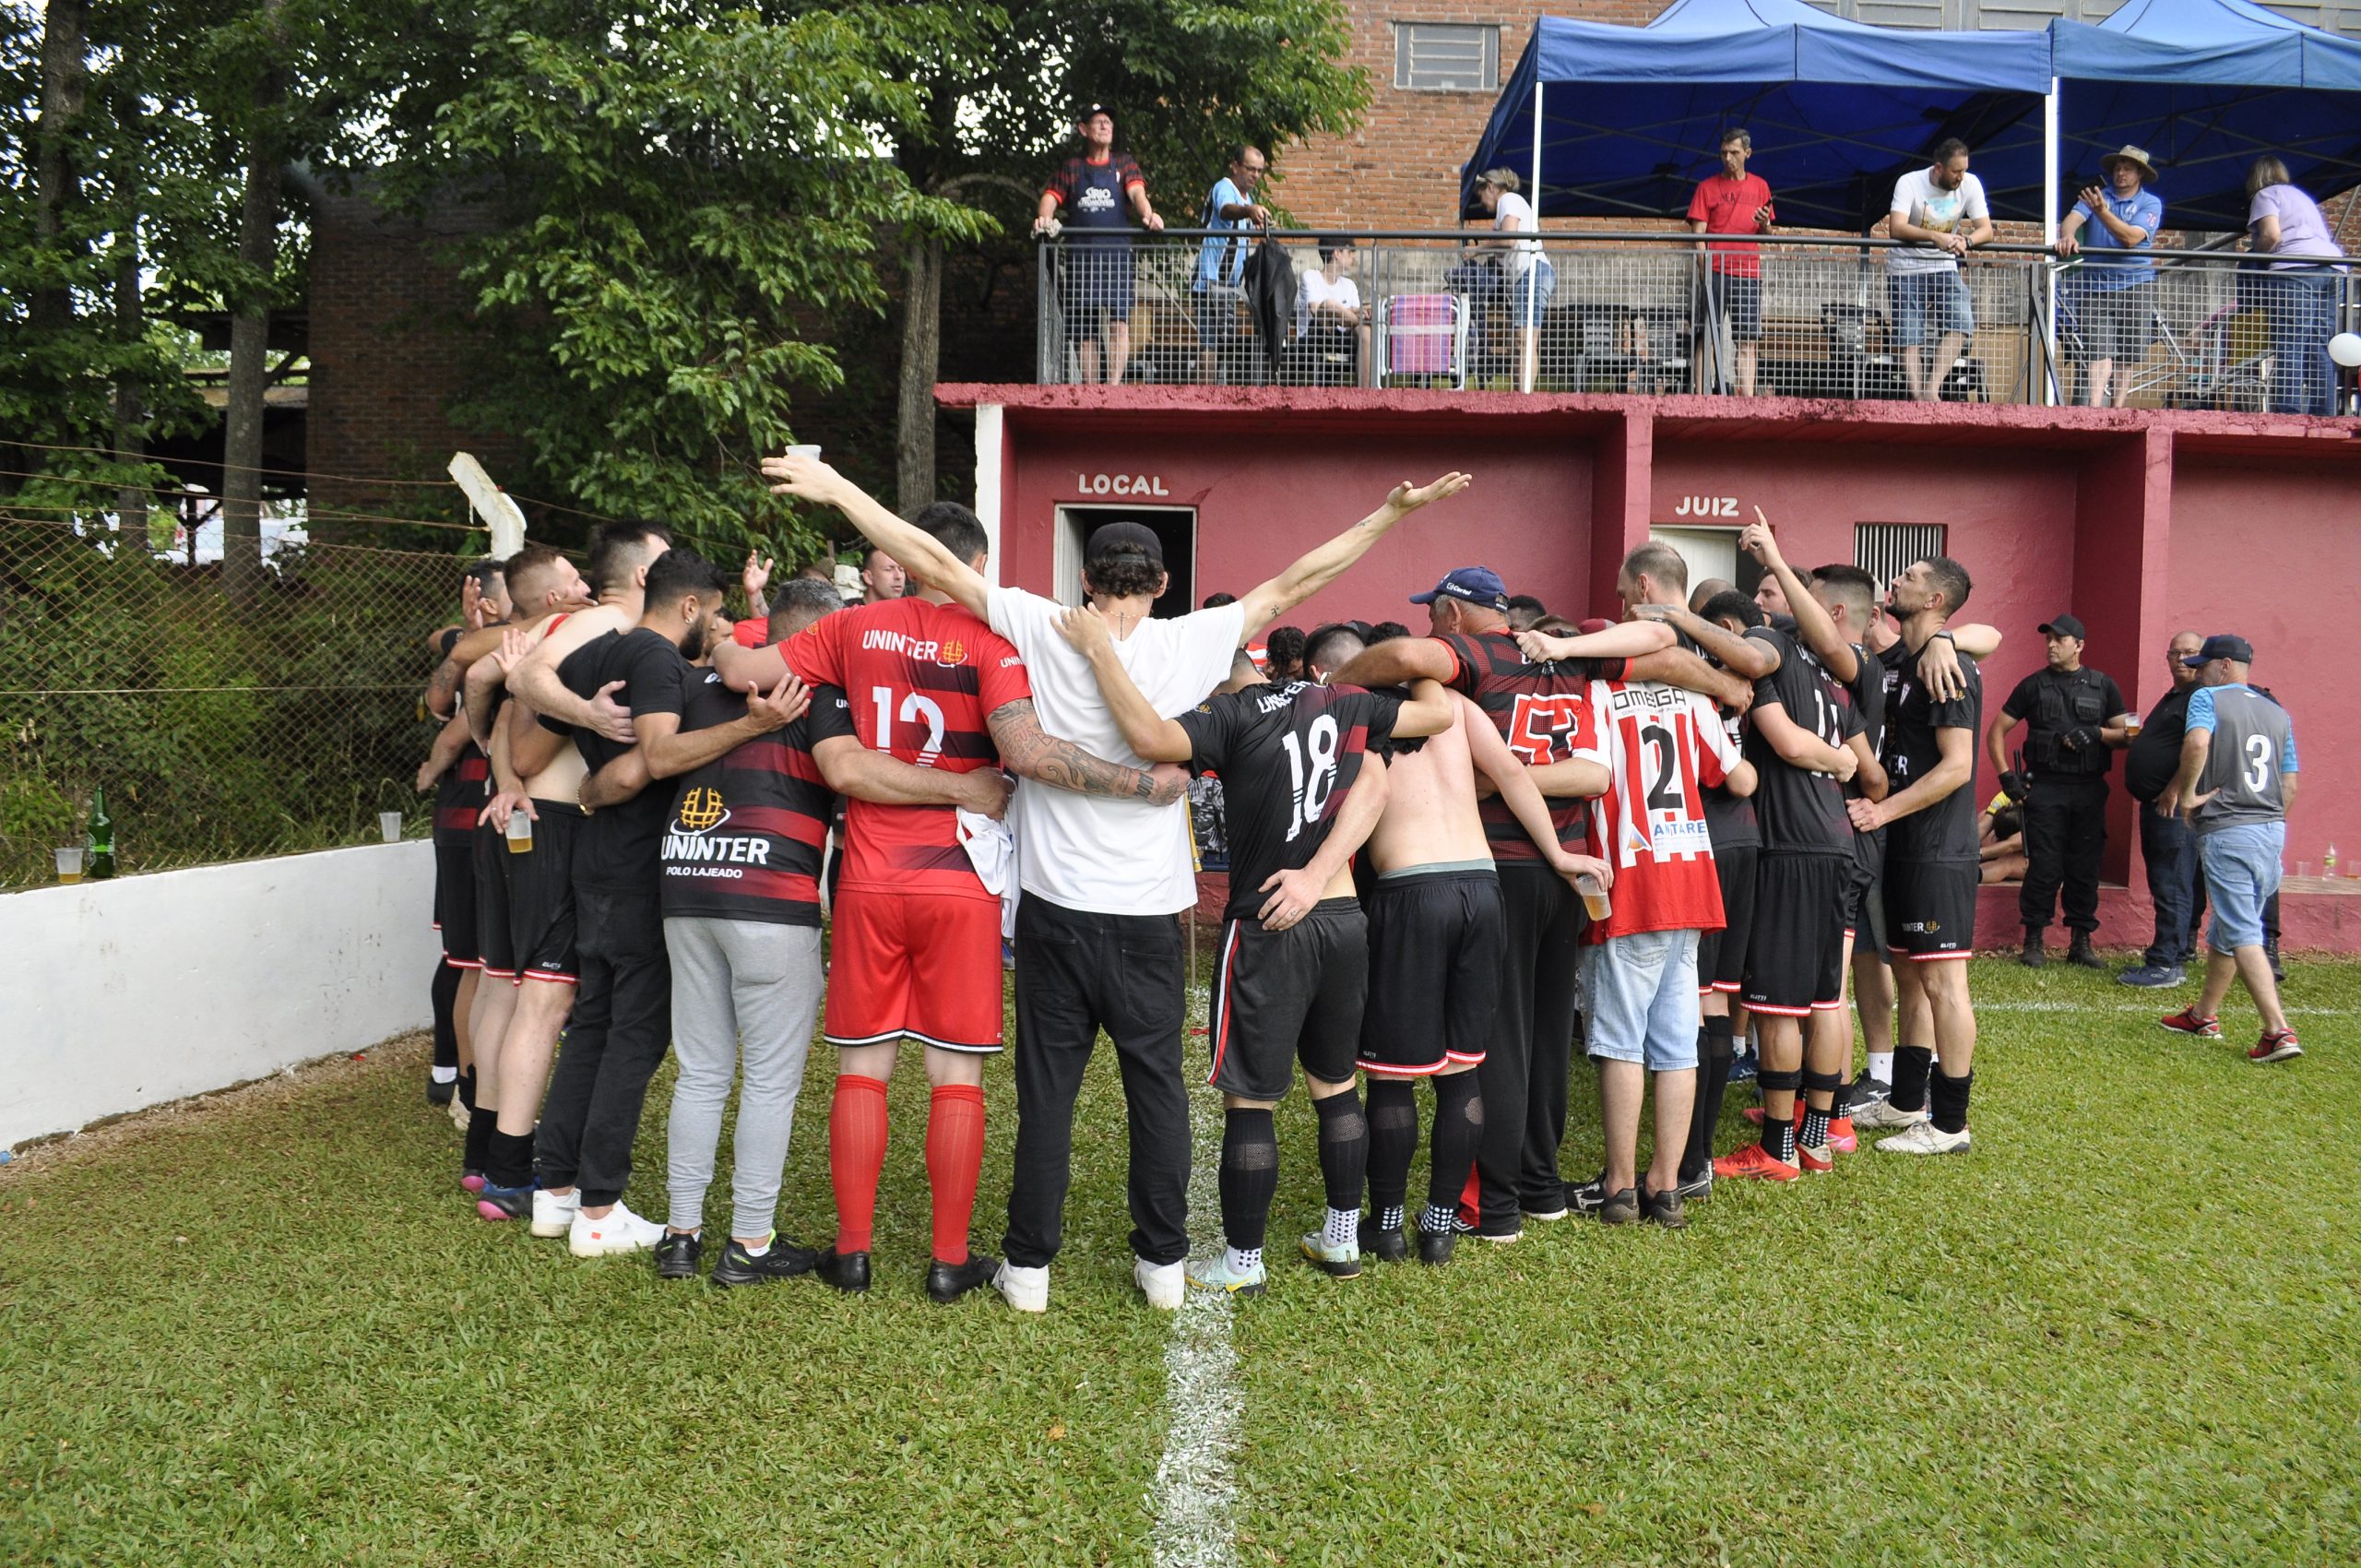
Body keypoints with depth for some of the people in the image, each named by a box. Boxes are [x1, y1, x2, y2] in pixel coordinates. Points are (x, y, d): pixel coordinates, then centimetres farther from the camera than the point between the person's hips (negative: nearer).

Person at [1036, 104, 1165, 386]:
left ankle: (1114, 384, -25)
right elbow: (1051, 196, 6)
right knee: (1083, 328, 1)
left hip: (1116, 251, -2)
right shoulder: (1071, 167, 17)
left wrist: (1148, 214, -24)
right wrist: (1044, 218, -17)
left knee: (1117, 317, -20)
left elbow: (1137, 192, -2)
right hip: (1080, 254, 2)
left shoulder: (1123, 164, 15)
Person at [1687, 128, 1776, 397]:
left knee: (1748, 342, 0)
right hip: (1715, 271, -3)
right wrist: (1704, 270, -13)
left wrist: (1765, 224, -5)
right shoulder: (1707, 186, 5)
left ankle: (1748, 398, 0)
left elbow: (1767, 235, 18)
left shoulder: (1760, 186, 15)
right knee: (1707, 338, -7)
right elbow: (1697, 234, -1)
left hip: (1749, 273, 3)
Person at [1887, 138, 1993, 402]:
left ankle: (1932, 389, -18)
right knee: (1910, 336, -10)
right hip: (1906, 269, -3)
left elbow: (1985, 229, -7)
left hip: (1945, 267, 3)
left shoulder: (1970, 184, -6)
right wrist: (1934, 236, -43)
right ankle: (1918, 396, -9)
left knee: (1961, 322, -18)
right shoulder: (1909, 183, -16)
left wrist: (1967, 241, -31)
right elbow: (1896, 227, -28)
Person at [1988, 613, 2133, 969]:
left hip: (2089, 790, 1)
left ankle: (2081, 943, 13)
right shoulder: (2033, 685, 8)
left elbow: (2127, 735, 7)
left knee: (2085, 869, 4)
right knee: (2043, 867, -4)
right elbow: (1996, 731, 8)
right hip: (2045, 789, -1)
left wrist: (2096, 733, -13)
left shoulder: (2103, 686, 10)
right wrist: (2006, 775, -3)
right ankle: (2033, 942, 4)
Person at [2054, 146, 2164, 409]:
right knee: (2099, 354, -13)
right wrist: (2067, 236, -32)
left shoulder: (2151, 204, 4)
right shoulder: (2096, 195, 11)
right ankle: (2094, 410, -23)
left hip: (2135, 287, 0)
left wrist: (2103, 212, -24)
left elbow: (2131, 238, -12)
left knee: (2130, 358, 0)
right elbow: (2072, 218, -8)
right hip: (2094, 286, 0)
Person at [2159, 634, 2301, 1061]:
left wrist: (2185, 792, -14)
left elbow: (2197, 742, -26)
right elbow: (2290, 786, 16)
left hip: (2227, 833, -7)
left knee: (2242, 934, -8)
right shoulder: (2279, 713, 16)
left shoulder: (2207, 698, -4)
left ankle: (2278, 1031, -17)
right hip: (2273, 831, 7)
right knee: (2226, 927, 19)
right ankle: (2204, 1017, 30)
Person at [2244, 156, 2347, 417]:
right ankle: (2323, 416, -3)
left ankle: (2287, 414, -25)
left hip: (2297, 268, -7)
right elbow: (2323, 235, 24)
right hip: (2334, 267, 7)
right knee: (2322, 349, 3)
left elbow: (2272, 235, -6)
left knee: (2289, 346, -15)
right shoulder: (2302, 196, 34)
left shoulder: (2265, 195, 11)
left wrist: (2253, 254, 10)